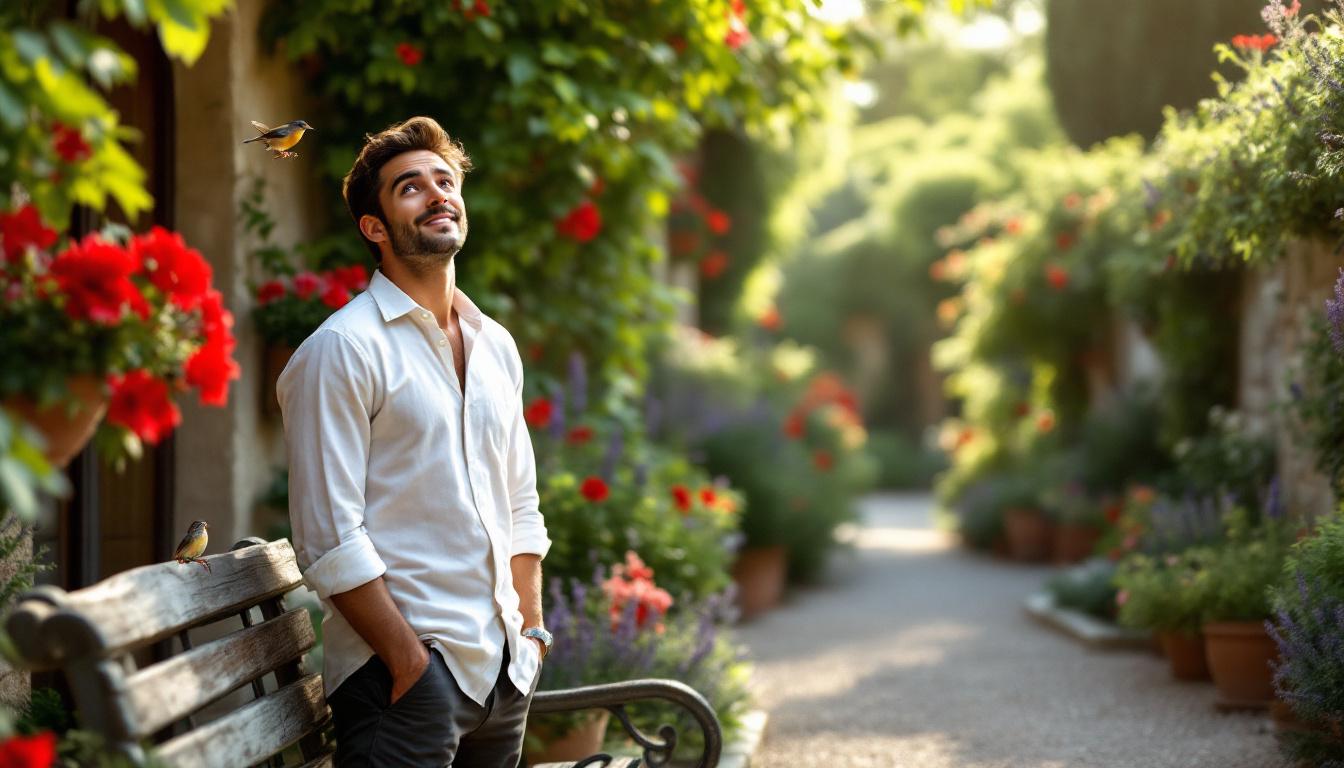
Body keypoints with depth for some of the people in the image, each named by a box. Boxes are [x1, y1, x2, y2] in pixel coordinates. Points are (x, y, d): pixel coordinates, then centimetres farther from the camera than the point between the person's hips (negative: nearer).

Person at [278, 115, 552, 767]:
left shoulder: (496, 346, 14)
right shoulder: (342, 349, -9)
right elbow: (328, 536, -14)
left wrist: (530, 628, 10)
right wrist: (408, 660, -17)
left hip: (504, 667, 7)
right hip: (402, 671, -7)